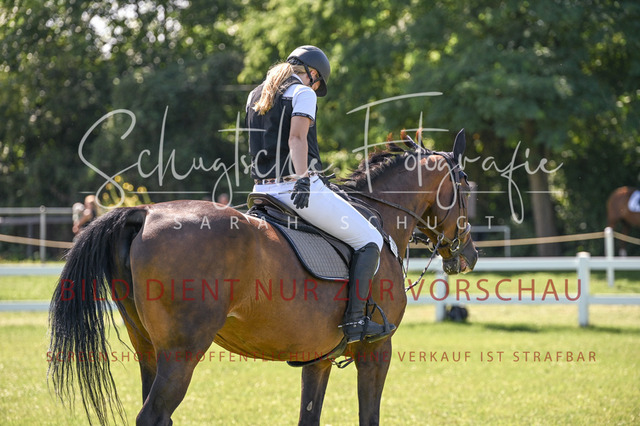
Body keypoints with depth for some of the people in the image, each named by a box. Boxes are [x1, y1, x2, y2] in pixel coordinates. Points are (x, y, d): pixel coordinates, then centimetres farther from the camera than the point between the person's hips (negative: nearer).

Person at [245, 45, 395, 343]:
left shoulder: (255, 96, 19)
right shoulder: (303, 93, -4)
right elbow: (297, 138, -20)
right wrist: (302, 178, -30)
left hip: (263, 190, 8)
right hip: (299, 190, -8)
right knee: (369, 240, 1)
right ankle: (354, 319, -11)